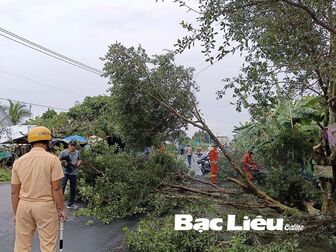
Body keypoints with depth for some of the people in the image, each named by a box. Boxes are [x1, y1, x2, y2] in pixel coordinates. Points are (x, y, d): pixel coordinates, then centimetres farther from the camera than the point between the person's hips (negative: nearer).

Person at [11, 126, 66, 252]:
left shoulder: (18, 161, 3)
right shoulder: (52, 159, -9)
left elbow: (14, 192, 6)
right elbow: (56, 189, -10)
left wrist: (15, 213, 16)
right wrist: (61, 209, 0)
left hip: (23, 205, 4)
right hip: (45, 206, -4)